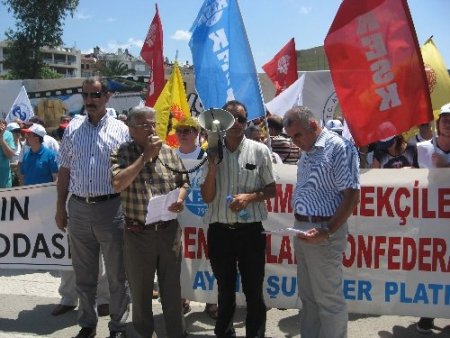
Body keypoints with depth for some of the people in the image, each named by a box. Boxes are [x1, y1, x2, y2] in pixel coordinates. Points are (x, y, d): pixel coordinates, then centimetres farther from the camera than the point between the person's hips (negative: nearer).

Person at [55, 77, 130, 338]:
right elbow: (65, 170, 10)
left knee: (117, 273, 7)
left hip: (111, 208, -3)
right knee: (84, 273, 15)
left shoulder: (121, 130, -1)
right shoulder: (73, 129, 8)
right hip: (78, 208, 3)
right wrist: (60, 206, 8)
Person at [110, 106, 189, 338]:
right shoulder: (121, 154, -4)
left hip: (169, 230, 2)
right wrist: (145, 156, -17)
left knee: (172, 287, 12)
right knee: (140, 289, 13)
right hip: (138, 233, -2)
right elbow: (118, 184, -20)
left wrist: (181, 199, -7)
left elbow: (184, 181, 15)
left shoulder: (169, 153, 6)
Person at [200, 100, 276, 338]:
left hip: (250, 229, -1)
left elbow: (271, 189, 3)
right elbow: (207, 197, 0)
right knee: (225, 289, 17)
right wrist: (212, 169, -15)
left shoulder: (259, 151, -3)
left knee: (254, 291, 7)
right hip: (219, 230, 2)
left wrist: (250, 197, -15)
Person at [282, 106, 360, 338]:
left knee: (328, 299, 2)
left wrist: (326, 232, -22)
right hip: (302, 229, 9)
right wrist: (299, 227, 11)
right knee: (307, 296, 18)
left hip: (323, 231, -8)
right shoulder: (306, 153, 12)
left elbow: (352, 196, -17)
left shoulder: (338, 148, -14)